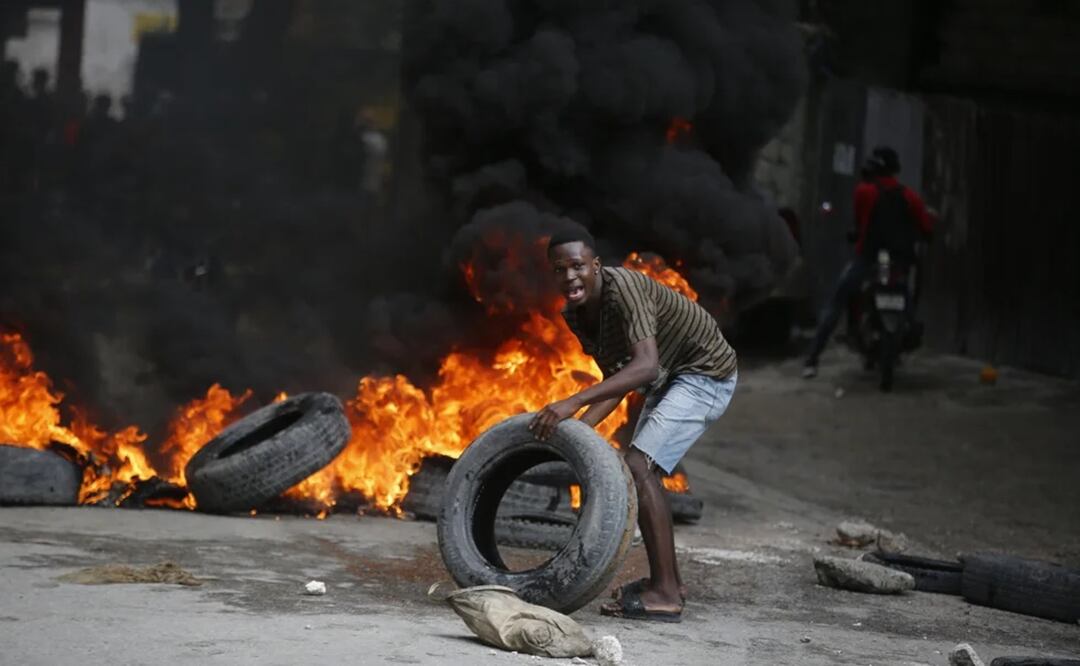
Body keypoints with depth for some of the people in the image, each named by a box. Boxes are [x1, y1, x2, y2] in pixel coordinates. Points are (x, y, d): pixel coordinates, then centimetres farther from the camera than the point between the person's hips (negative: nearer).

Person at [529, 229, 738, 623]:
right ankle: (668, 580, 33)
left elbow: (645, 365, -42)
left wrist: (574, 402, -48)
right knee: (640, 469, 18)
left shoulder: (622, 288, -30)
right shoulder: (575, 315, -3)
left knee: (638, 466, -20)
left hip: (705, 373, -10)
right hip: (669, 379, 10)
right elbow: (617, 380, 2)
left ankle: (665, 595, -18)